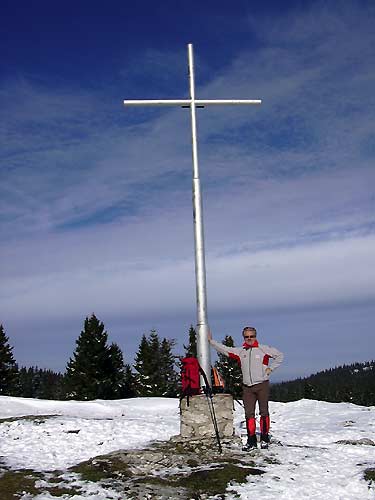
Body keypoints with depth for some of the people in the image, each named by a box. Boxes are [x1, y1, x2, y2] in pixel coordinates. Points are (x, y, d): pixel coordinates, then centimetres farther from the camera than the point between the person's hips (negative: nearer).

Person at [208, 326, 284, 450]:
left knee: (264, 412, 2)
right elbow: (224, 349, 15)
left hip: (262, 385, -3)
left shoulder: (263, 349, 0)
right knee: (249, 413, 2)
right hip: (247, 387, 3)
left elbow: (279, 356, 7)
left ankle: (265, 438, 11)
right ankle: (251, 440, 8)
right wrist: (211, 340, 13)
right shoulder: (239, 351, 9)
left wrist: (271, 368, 1)